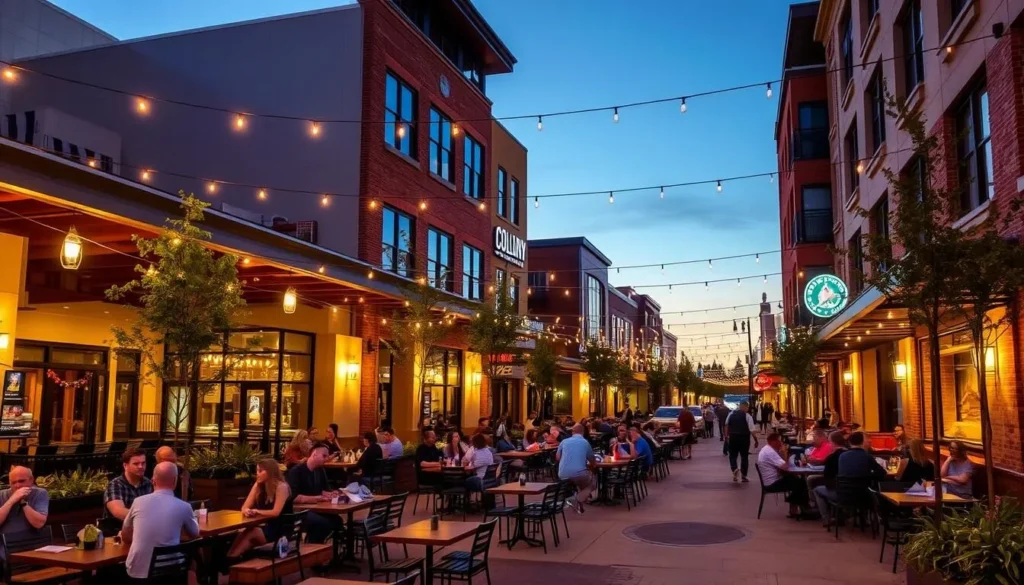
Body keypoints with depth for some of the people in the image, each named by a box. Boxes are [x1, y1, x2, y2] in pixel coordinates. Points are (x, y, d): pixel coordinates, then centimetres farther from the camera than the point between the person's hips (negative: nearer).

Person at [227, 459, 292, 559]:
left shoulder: (281, 487, -15)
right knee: (243, 533, -27)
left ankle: (229, 559, -34)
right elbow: (244, 507, 2)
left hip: (281, 528, -6)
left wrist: (256, 511, -19)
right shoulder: (258, 485, 6)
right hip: (263, 525, 6)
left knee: (250, 534, -30)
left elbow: (276, 512, -22)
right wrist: (247, 511, -21)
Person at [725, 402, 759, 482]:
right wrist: (756, 440, -5)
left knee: (732, 455, 12)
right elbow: (752, 430, -13)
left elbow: (726, 425, 11)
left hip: (733, 437, 2)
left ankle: (735, 469, -16)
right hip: (744, 438, -2)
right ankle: (743, 476, 16)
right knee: (744, 456, 13)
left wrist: (727, 436, 21)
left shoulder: (731, 414, 3)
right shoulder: (747, 416, -9)